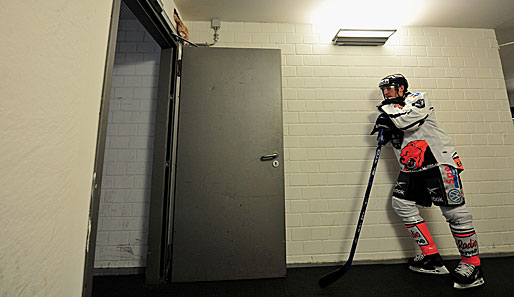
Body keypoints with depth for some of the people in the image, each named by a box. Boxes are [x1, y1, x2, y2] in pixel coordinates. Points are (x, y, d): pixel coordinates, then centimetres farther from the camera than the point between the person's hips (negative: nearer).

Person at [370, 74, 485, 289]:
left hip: (437, 160, -7)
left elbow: (409, 120, -21)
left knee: (454, 211, -6)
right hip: (411, 167, 7)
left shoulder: (418, 99, 0)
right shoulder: (391, 111, 18)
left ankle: (472, 265, 13)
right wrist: (386, 133, -3)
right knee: (401, 203, 0)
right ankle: (432, 258, 10)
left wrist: (387, 112, -7)